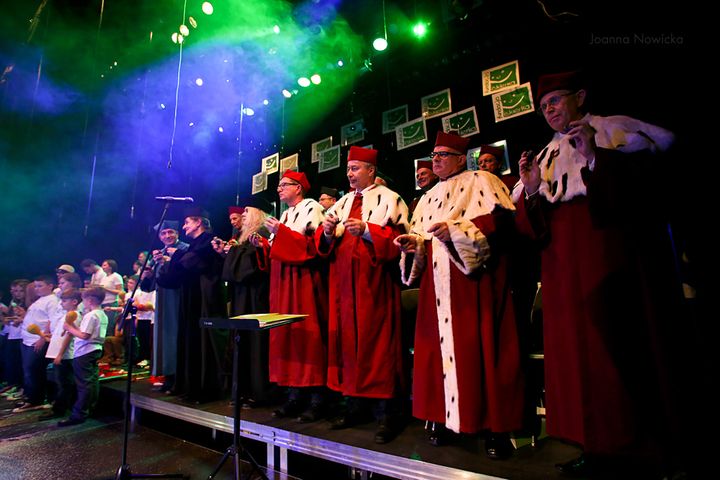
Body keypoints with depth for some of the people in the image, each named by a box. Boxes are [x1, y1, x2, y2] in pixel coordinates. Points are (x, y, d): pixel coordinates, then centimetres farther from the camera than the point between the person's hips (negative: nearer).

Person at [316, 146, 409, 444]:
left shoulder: (389, 199, 2)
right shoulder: (342, 203, 19)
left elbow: (398, 237, -11)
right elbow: (323, 244, 14)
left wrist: (366, 230, -20)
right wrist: (327, 232, -7)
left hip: (374, 282, -6)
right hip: (344, 282, 6)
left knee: (378, 342, -4)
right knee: (347, 340, 8)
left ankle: (386, 412, 6)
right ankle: (355, 405, 20)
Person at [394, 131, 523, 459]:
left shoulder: (479, 181, 5)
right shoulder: (429, 198, 23)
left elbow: (501, 218, -10)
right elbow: (421, 237, 22)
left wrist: (457, 229, -20)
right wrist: (412, 243, -1)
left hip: (474, 278, -6)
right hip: (438, 284, 6)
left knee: (481, 347, -7)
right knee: (440, 346, 5)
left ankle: (496, 427, 3)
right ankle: (444, 417, 16)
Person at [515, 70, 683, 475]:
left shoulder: (615, 130, 6)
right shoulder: (548, 156, 19)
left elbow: (644, 178, -9)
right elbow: (535, 225, 13)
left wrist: (596, 156, -19)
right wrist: (531, 190, -4)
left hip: (613, 259, -5)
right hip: (566, 270, 5)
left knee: (623, 346, -5)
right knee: (579, 351, 4)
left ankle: (651, 444, 11)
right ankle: (600, 443, 14)